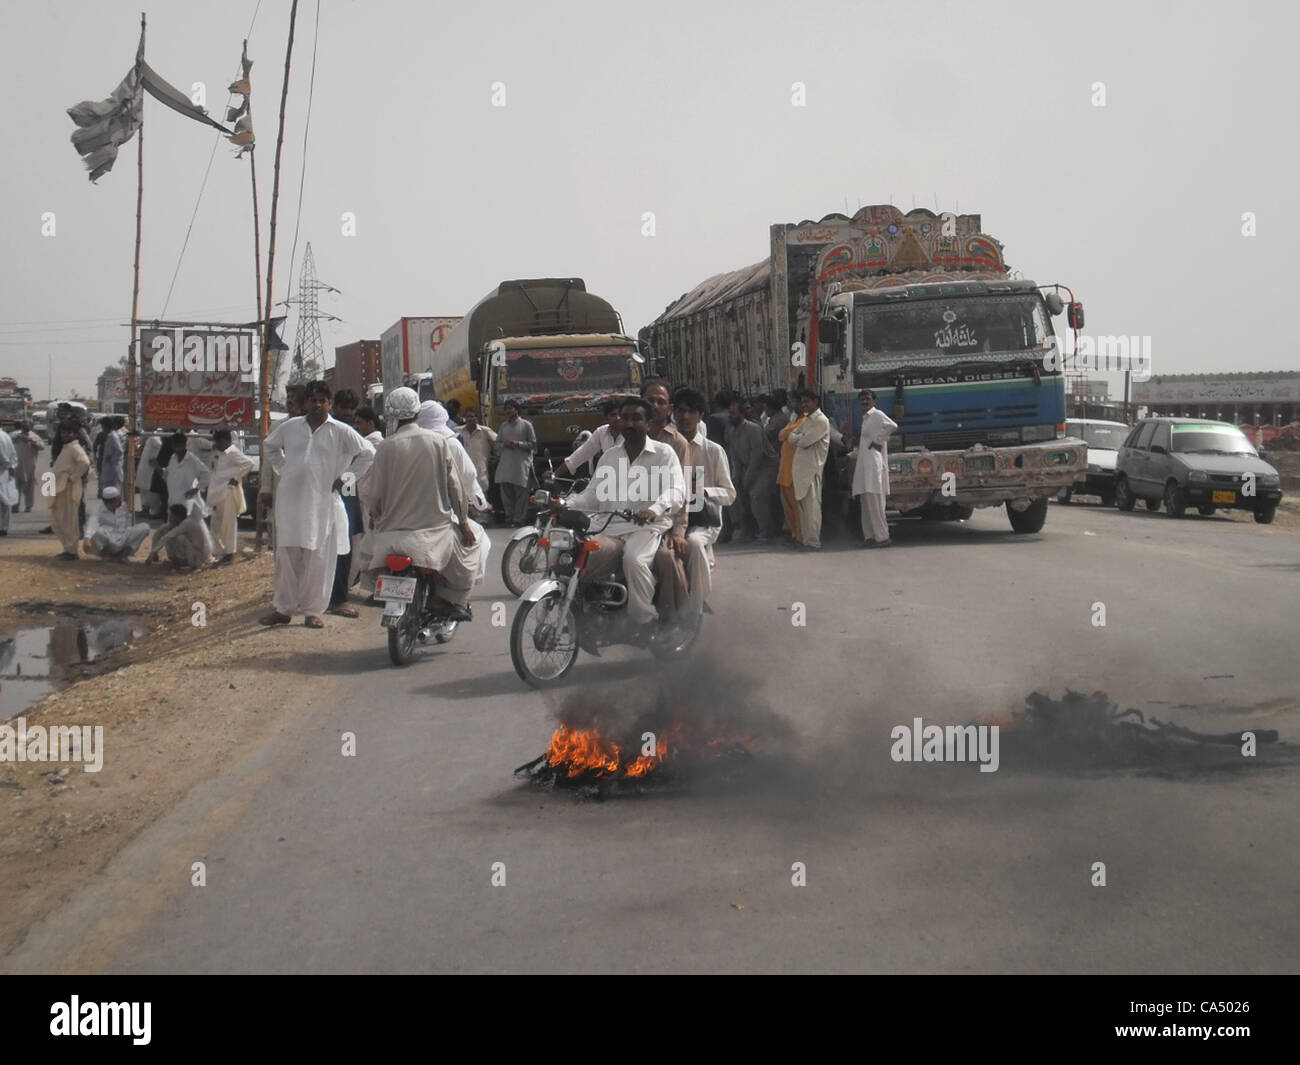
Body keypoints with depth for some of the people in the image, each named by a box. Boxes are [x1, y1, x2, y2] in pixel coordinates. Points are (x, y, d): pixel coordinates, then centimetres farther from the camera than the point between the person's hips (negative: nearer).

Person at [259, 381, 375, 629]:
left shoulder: (341, 432, 1)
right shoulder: (290, 427, 8)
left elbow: (368, 453, 7)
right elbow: (269, 446, 26)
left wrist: (346, 478, 1)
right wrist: (282, 470, 14)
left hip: (323, 503, -2)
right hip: (290, 501, 2)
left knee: (318, 561, 0)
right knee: (286, 557, 5)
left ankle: (312, 610, 8)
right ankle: (283, 608, 13)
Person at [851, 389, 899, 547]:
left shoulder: (877, 414, -8)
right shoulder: (865, 417, 20)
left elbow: (892, 426, -25)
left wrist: (877, 441, -18)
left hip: (874, 464, -10)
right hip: (864, 464, 10)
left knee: (874, 501, -11)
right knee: (866, 503, 9)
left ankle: (882, 537, -9)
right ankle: (870, 536, 11)